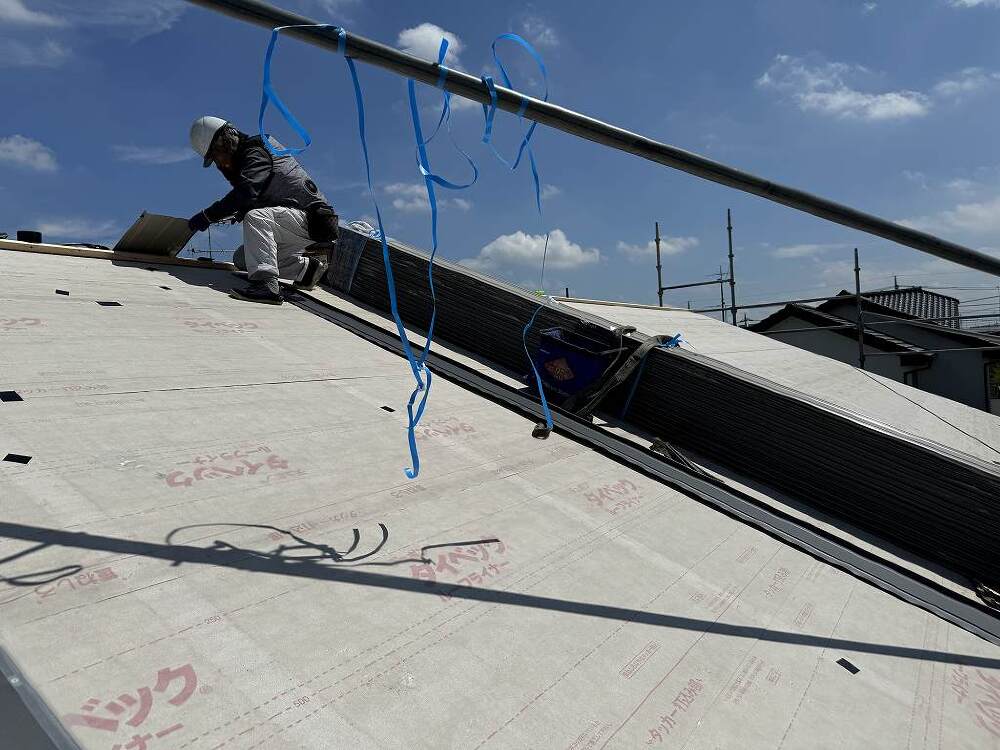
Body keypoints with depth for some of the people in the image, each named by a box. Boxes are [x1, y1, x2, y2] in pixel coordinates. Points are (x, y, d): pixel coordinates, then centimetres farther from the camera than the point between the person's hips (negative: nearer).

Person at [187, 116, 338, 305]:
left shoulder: (256, 152, -11)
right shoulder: (244, 156, 19)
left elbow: (247, 192, -26)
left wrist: (208, 216, -23)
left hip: (312, 219, -10)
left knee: (255, 216, -33)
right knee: (242, 258, 9)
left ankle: (265, 283, -43)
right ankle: (307, 268, 12)